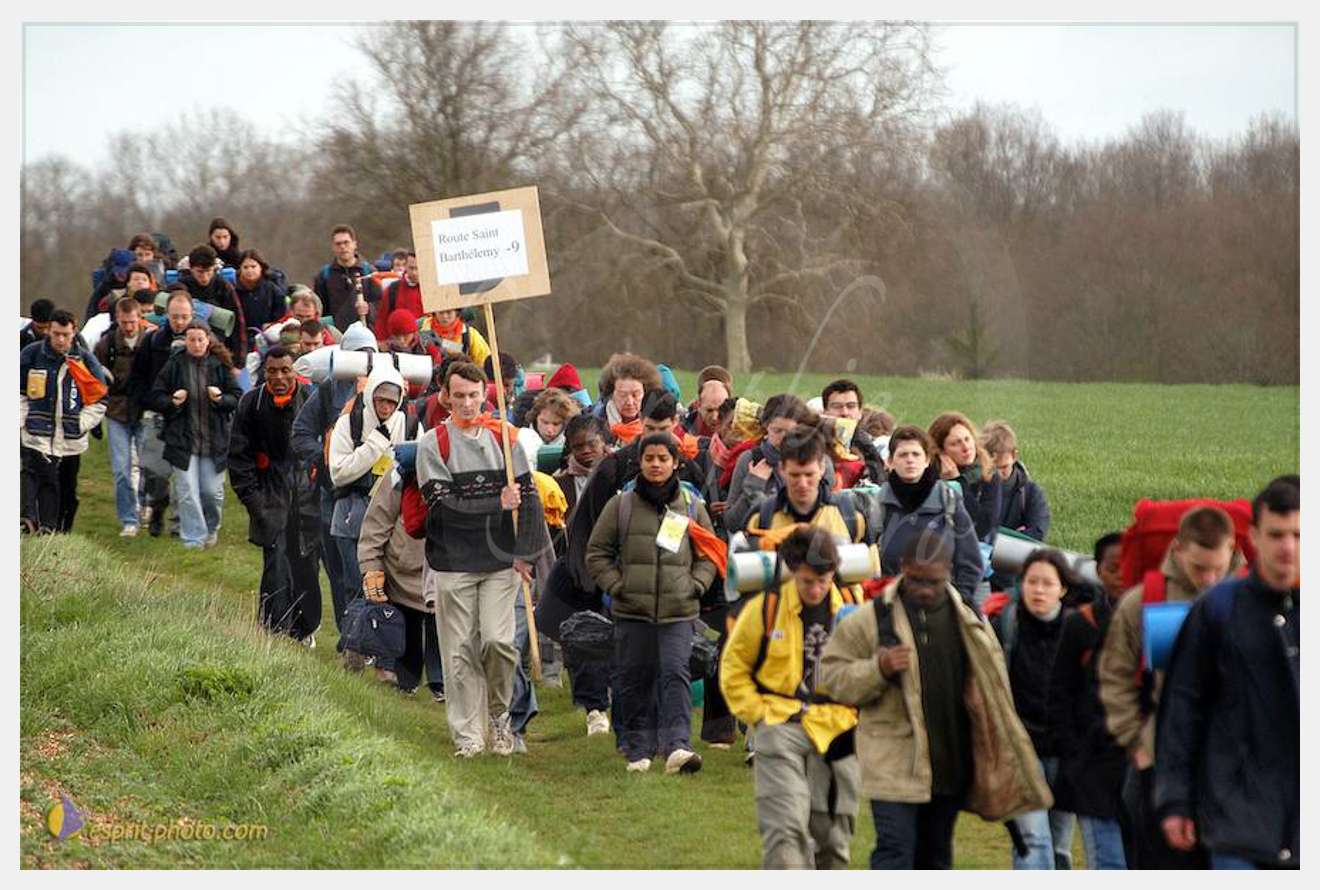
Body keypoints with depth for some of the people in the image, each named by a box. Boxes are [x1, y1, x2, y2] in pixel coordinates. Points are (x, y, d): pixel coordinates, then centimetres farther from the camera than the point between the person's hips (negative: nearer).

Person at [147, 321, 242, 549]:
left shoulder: (220, 366, 2)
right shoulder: (174, 365, 0)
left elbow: (237, 398, 5)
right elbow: (155, 398, 4)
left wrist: (221, 399, -14)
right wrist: (173, 402, -15)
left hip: (214, 441, 1)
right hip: (183, 439, -1)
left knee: (212, 491, 4)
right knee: (187, 492, -5)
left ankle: (211, 528, 31)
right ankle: (193, 537, 2)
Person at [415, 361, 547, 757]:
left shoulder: (505, 437, 7)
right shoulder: (433, 444, -1)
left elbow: (529, 498, 6)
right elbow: (442, 504, -10)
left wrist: (524, 553, -2)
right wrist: (497, 505, -12)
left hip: (501, 561, 1)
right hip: (453, 564, -1)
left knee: (497, 640, -11)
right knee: (460, 651, 0)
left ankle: (500, 711, 14)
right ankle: (467, 734, 8)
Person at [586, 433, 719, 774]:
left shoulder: (692, 508, 10)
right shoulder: (621, 505, 6)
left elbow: (708, 554, 17)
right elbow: (597, 552, 10)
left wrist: (695, 585, 2)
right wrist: (615, 585, -2)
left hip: (678, 611, -1)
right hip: (631, 610, 1)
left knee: (675, 673, -14)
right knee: (635, 680, 4)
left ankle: (677, 746, -22)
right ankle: (637, 749, 14)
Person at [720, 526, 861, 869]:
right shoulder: (764, 607, -4)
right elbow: (733, 667, 6)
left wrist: (856, 714, 5)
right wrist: (756, 714, -3)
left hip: (836, 733, 3)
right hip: (781, 728, -3)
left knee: (833, 838, 10)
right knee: (785, 829, -16)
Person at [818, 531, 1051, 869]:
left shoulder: (968, 621, 8)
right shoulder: (871, 619, -4)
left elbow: (993, 685, 18)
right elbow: (832, 677, -3)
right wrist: (878, 669, -20)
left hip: (951, 762, 4)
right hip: (896, 763, -4)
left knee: (936, 854, 14)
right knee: (896, 852, -11)